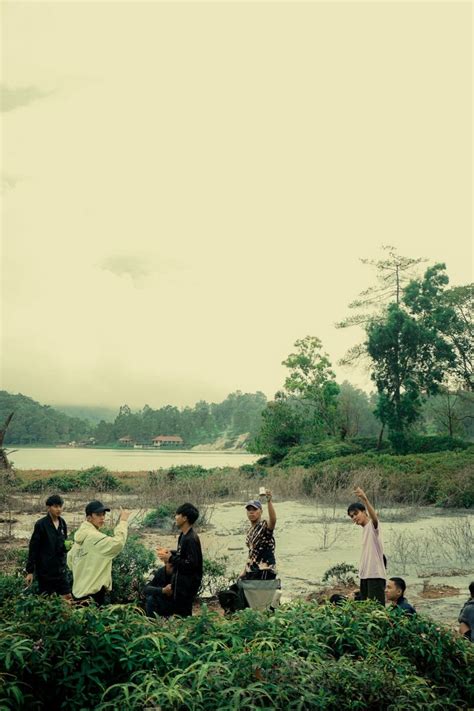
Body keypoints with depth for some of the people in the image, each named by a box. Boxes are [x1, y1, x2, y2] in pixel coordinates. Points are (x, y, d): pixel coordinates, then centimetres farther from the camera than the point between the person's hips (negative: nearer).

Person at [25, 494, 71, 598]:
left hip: (60, 568, 5)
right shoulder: (41, 524, -13)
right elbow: (33, 549, -10)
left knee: (68, 597, 3)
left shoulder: (62, 522, 4)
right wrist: (30, 571, -10)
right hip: (45, 569, -5)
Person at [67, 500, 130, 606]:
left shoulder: (82, 534, 11)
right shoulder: (93, 536, -19)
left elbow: (70, 558, 21)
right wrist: (123, 521, -21)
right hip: (92, 592, -10)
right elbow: (117, 543, -32)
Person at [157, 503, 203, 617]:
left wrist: (171, 559, -22)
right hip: (180, 582, 10)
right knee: (176, 611, 19)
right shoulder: (184, 535, 7)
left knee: (182, 615, 0)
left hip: (187, 584, -10)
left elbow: (192, 564, -27)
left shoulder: (191, 539, -24)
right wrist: (170, 552, 6)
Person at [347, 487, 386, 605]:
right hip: (365, 576, 9)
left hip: (375, 575, -9)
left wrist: (365, 499, -49)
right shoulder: (365, 529, 18)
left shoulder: (372, 525, -8)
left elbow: (374, 516, -32)